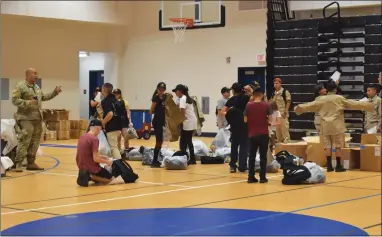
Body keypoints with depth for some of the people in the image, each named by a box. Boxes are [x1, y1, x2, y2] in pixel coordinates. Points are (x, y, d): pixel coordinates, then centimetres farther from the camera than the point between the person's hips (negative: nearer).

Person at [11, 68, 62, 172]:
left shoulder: (37, 87, 18)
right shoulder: (20, 86, -7)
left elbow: (44, 97, 27)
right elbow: (14, 100, -12)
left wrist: (55, 92, 19)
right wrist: (27, 103, -23)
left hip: (37, 118, 8)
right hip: (26, 118, -8)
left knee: (35, 141, 9)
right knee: (24, 141, -14)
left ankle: (31, 163, 16)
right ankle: (18, 163, -11)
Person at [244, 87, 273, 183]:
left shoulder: (248, 105, -3)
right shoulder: (266, 105, -6)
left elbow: (245, 120, -2)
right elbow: (270, 119, -6)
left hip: (252, 134, 1)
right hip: (263, 134, -1)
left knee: (252, 156, 10)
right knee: (263, 156, 6)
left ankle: (251, 177, 8)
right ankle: (262, 177, 5)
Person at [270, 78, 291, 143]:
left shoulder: (285, 92, -8)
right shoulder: (273, 93, 12)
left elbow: (288, 102, -11)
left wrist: (286, 111, -18)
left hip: (283, 114, -7)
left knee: (284, 128, -9)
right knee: (277, 129, 12)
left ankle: (286, 141, -5)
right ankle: (279, 142, 20)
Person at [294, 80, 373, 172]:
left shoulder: (321, 99, 5)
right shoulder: (340, 98, -3)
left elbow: (310, 105, 13)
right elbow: (353, 104, -2)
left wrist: (299, 107, 28)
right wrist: (367, 105, 5)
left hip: (325, 126, 3)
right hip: (337, 125, -3)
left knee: (327, 145, 7)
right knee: (338, 145, 1)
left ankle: (329, 166, 6)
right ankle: (338, 166, 1)